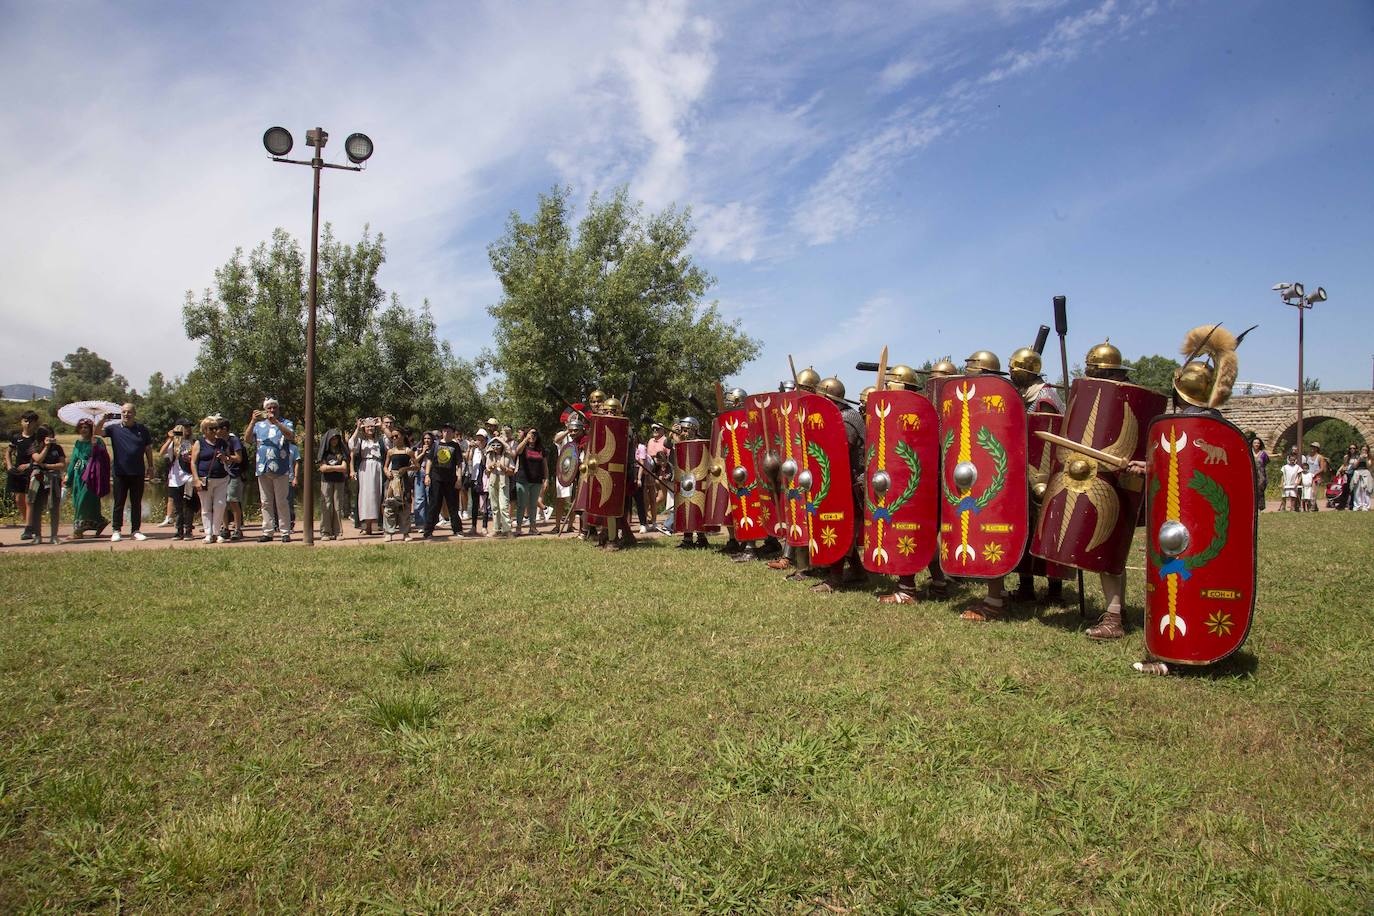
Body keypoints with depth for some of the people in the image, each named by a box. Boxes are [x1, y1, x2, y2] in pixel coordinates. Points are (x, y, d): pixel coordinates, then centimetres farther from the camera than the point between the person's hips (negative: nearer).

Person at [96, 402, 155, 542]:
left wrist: (150, 467, 8)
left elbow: (148, 449, 10)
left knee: (136, 503, 7)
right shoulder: (114, 429, 3)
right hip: (120, 473, -1)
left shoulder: (142, 429, 5)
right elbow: (97, 432, -8)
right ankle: (116, 531, 12)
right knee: (119, 503, 5)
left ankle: (136, 530, 13)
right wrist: (103, 420, -22)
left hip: (138, 473, 1)